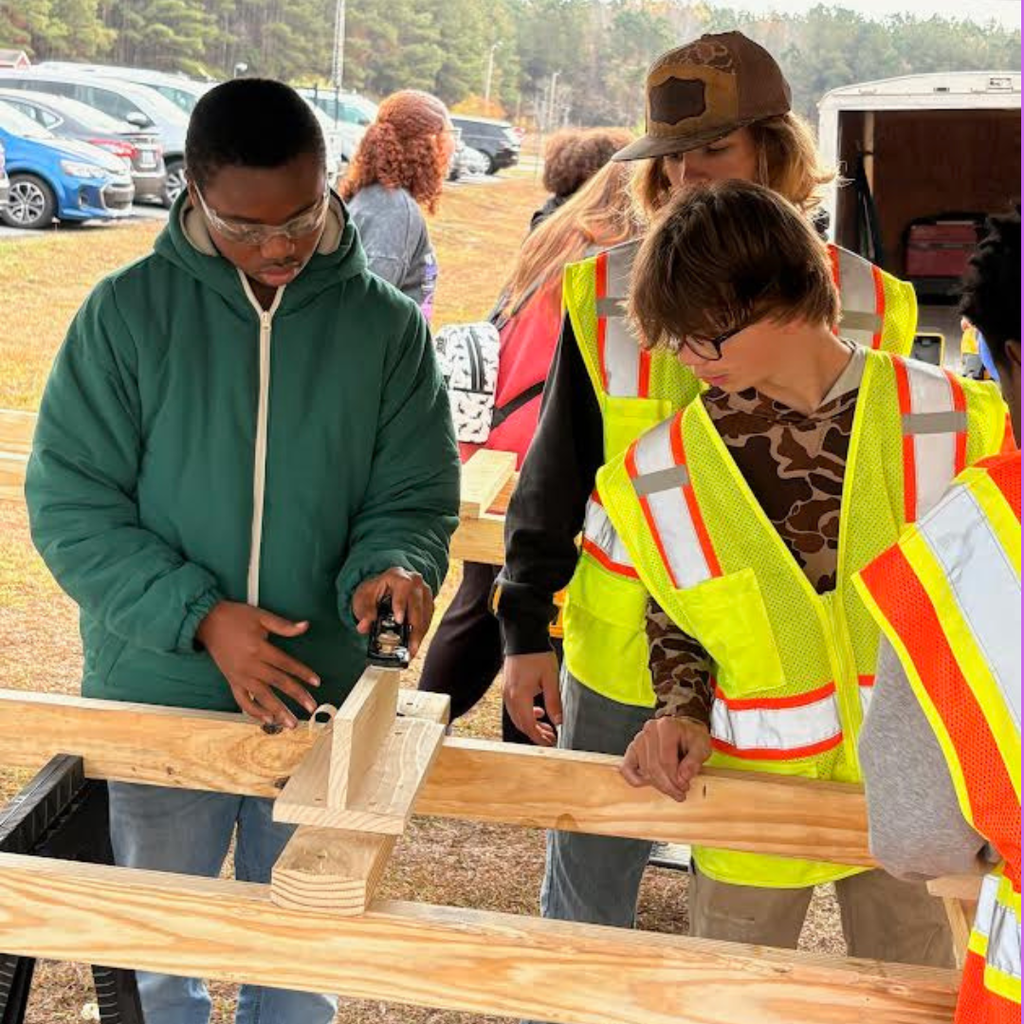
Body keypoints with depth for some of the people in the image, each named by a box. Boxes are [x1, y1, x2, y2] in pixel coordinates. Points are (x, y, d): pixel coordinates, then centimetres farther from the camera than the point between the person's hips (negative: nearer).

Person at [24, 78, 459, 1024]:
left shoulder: (387, 325, -6)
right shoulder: (128, 311, -9)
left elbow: (415, 495, -1)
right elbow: (68, 503, -9)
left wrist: (395, 567, -24)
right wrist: (200, 615, -20)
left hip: (325, 698, 1)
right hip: (159, 697, 0)